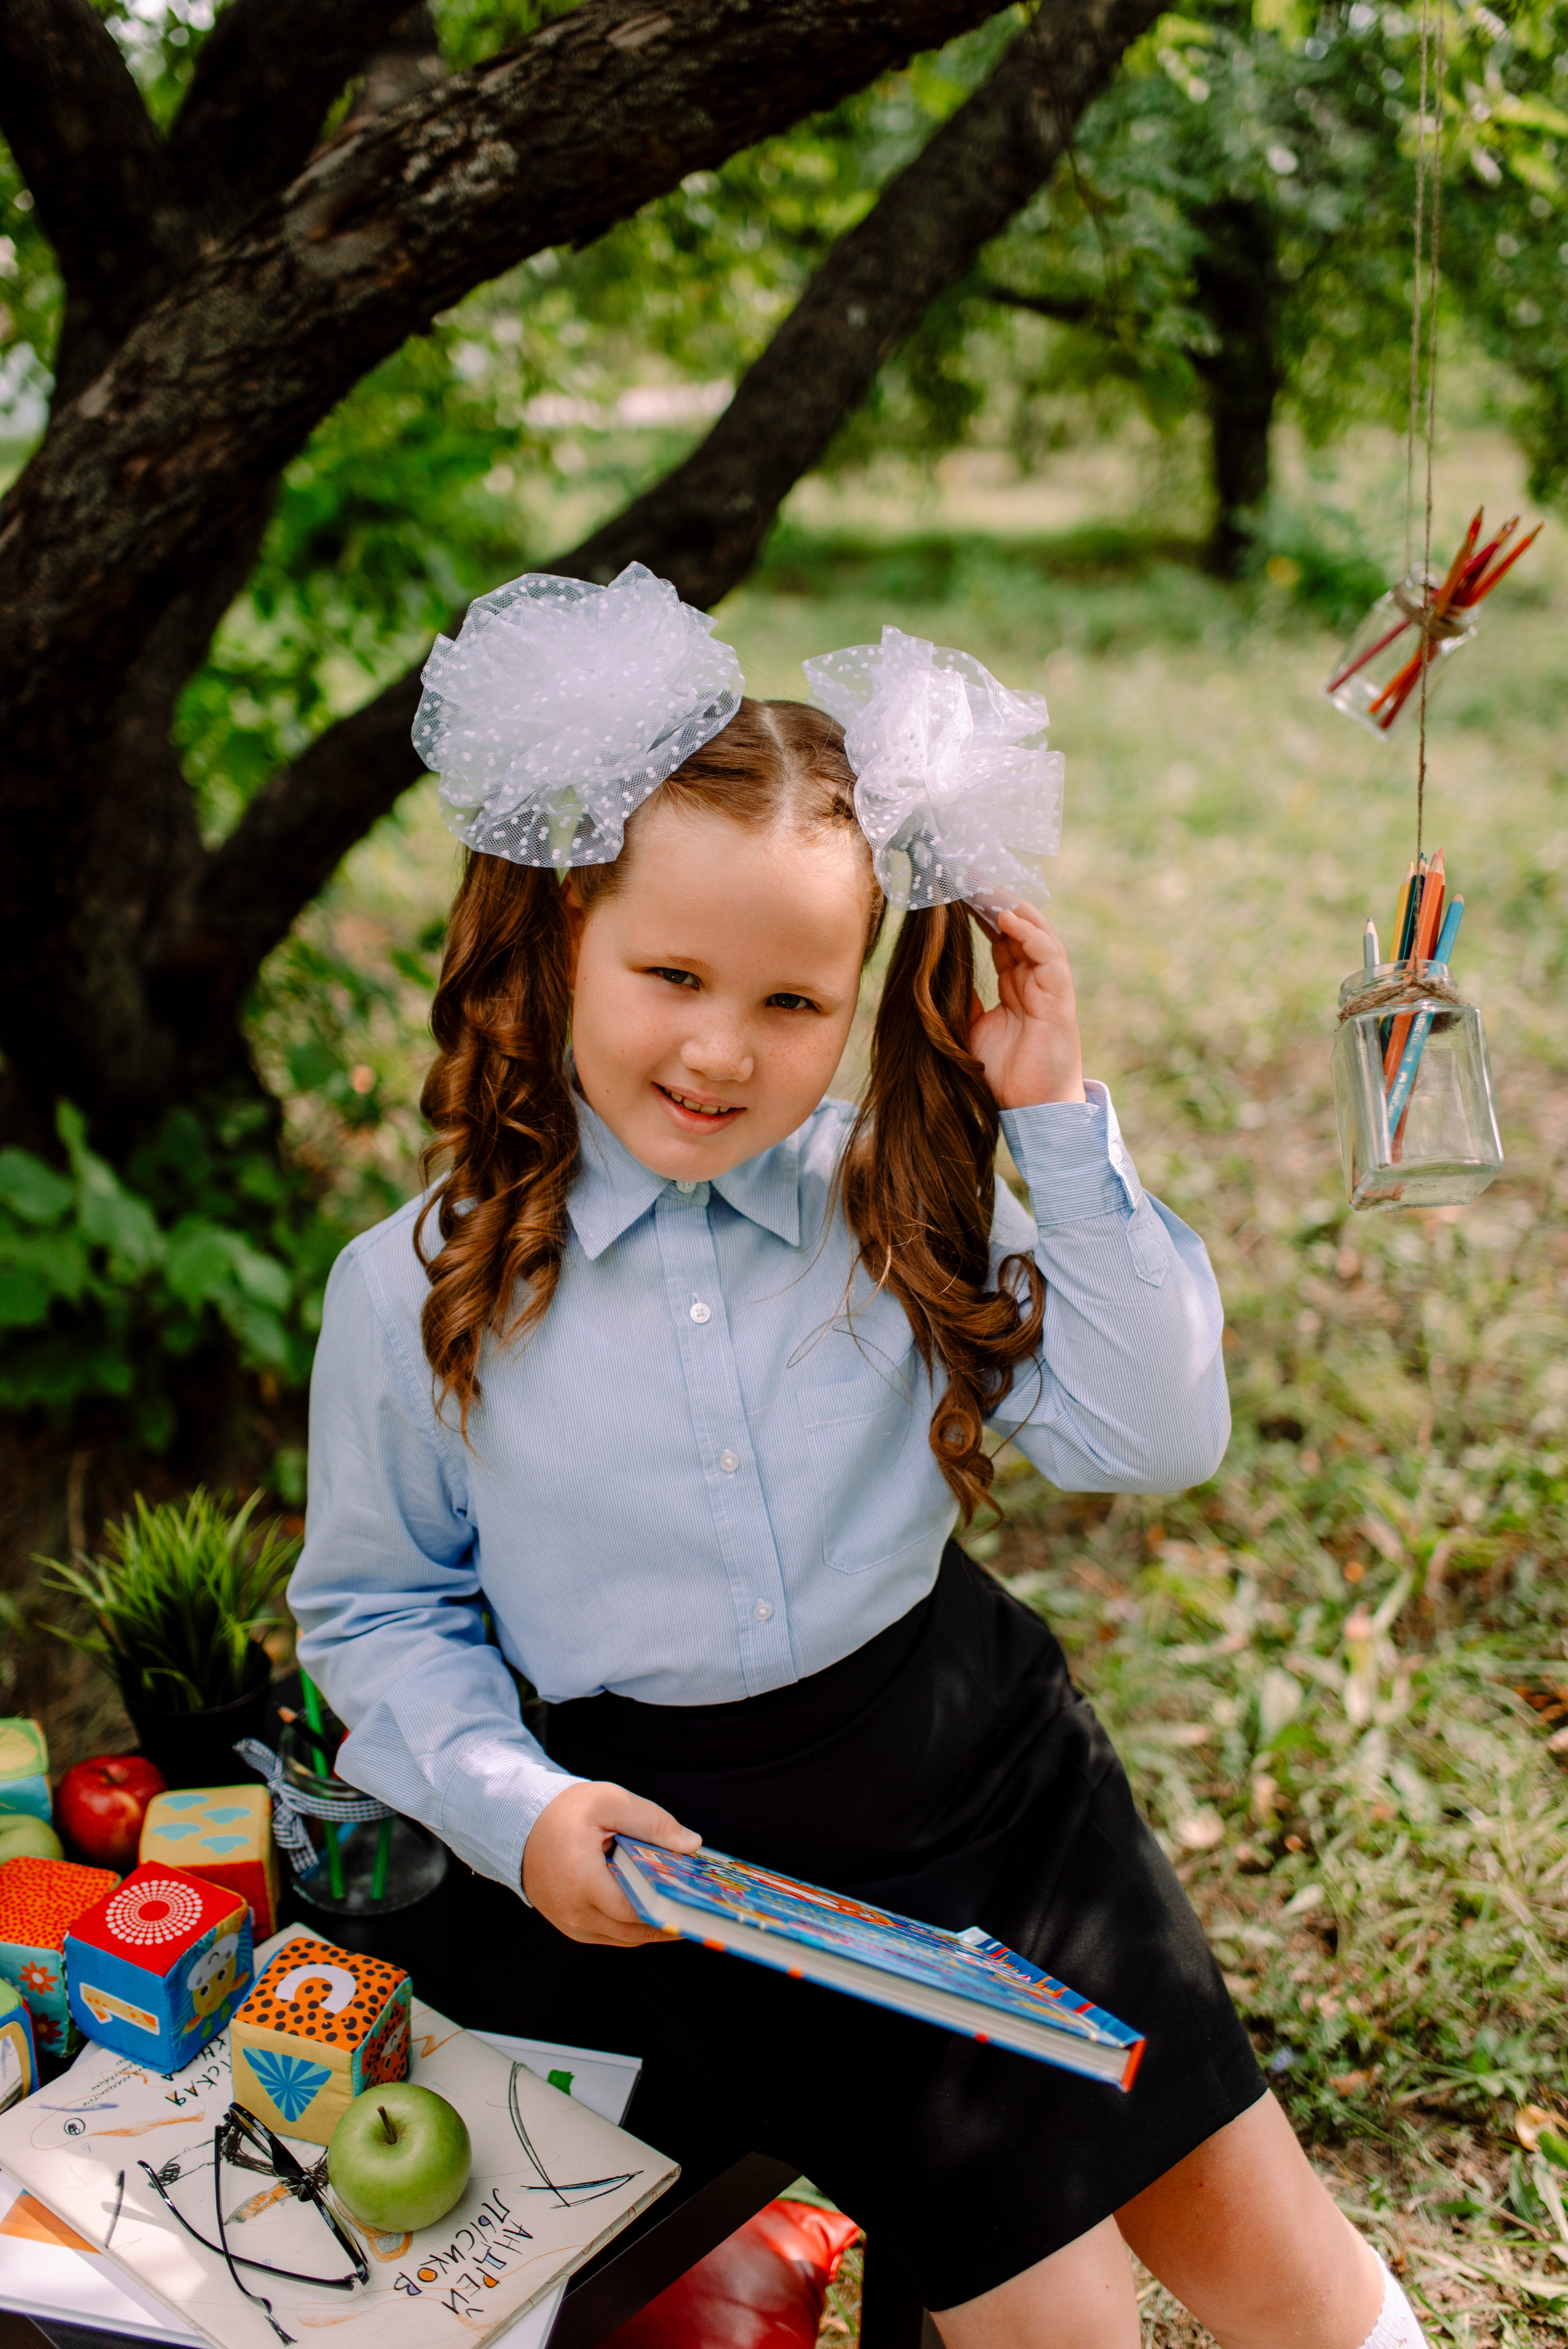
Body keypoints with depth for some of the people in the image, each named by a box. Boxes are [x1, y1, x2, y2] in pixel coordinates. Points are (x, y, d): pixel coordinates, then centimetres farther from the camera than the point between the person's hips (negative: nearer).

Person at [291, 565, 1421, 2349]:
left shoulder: (898, 1207, -7)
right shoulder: (416, 1294, -10)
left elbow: (1154, 1435, -10)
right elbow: (376, 1606, 1)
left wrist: (1060, 1124, -16)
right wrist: (514, 1807, -15)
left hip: (986, 1767, 2)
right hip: (709, 1862, -2)